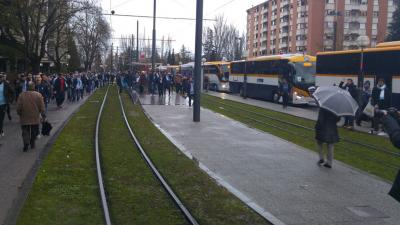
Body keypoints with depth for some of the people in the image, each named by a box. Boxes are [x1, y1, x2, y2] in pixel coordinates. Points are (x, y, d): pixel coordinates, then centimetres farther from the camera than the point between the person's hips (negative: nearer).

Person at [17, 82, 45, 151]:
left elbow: (18, 108, -4)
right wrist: (41, 113, 9)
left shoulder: (22, 95, -8)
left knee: (25, 132, 9)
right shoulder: (38, 95, -9)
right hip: (35, 118, 0)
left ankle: (26, 143, -10)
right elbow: (42, 107, -8)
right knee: (34, 132, 17)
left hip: (25, 118, 0)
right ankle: (32, 144, 24)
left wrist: (20, 114, 12)